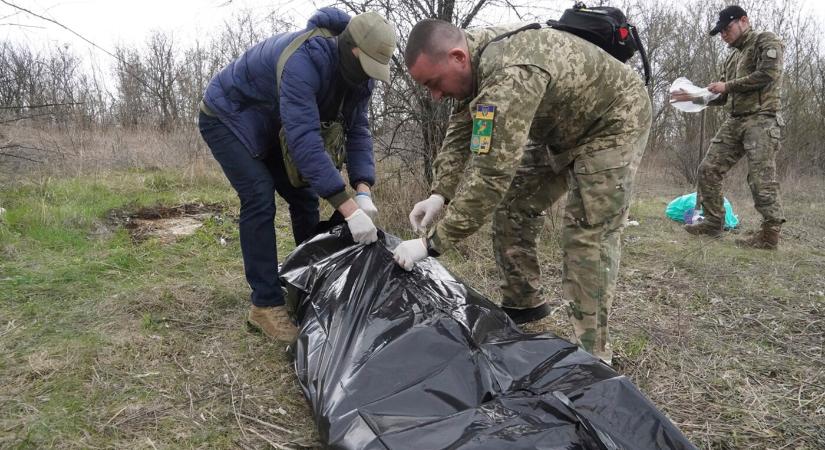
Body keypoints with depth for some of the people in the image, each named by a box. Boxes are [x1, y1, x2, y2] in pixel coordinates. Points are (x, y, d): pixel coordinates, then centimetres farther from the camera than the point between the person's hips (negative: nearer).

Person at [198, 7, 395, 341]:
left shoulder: (356, 74, -13)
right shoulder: (303, 61, -39)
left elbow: (358, 131, -10)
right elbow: (304, 137, -46)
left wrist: (363, 191, -26)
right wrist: (347, 207, -49)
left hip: (270, 129, 8)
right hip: (227, 118, -8)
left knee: (305, 197, 2)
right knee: (260, 199, -21)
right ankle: (265, 306, -14)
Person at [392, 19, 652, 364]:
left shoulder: (510, 76, -40)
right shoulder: (476, 56, -10)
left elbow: (491, 176, -43)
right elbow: (460, 131, -1)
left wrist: (432, 244, -37)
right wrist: (440, 193, -14)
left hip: (613, 121, -9)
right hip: (561, 128, 9)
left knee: (588, 235, -16)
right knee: (514, 207, 6)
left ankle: (590, 353, -6)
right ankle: (522, 303, 21)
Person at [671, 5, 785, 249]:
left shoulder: (766, 41, 1)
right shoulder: (732, 57, 22)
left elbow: (767, 74, -16)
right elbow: (722, 97, 21)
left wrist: (727, 86, -9)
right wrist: (692, 96, 8)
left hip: (761, 119, -8)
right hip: (734, 121, 8)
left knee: (761, 179, -10)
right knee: (709, 169, 2)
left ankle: (770, 234, -3)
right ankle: (713, 222, 11)